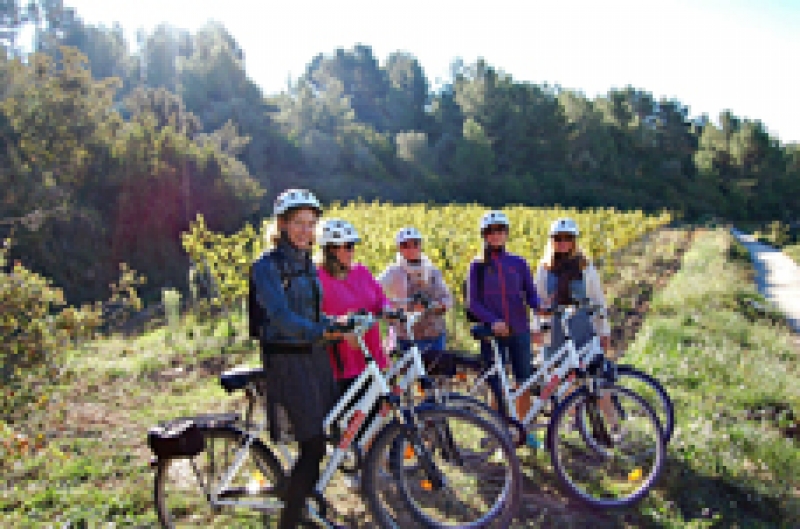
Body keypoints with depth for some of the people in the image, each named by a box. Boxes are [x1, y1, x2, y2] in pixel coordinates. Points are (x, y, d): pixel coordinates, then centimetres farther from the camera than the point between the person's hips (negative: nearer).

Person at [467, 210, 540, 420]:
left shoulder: (518, 263, 7)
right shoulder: (478, 266, 2)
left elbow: (531, 294, 8)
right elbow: (473, 303, -3)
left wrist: (542, 308, -14)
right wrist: (493, 321, -19)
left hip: (519, 332, 2)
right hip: (492, 334, -2)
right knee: (497, 389, 1)